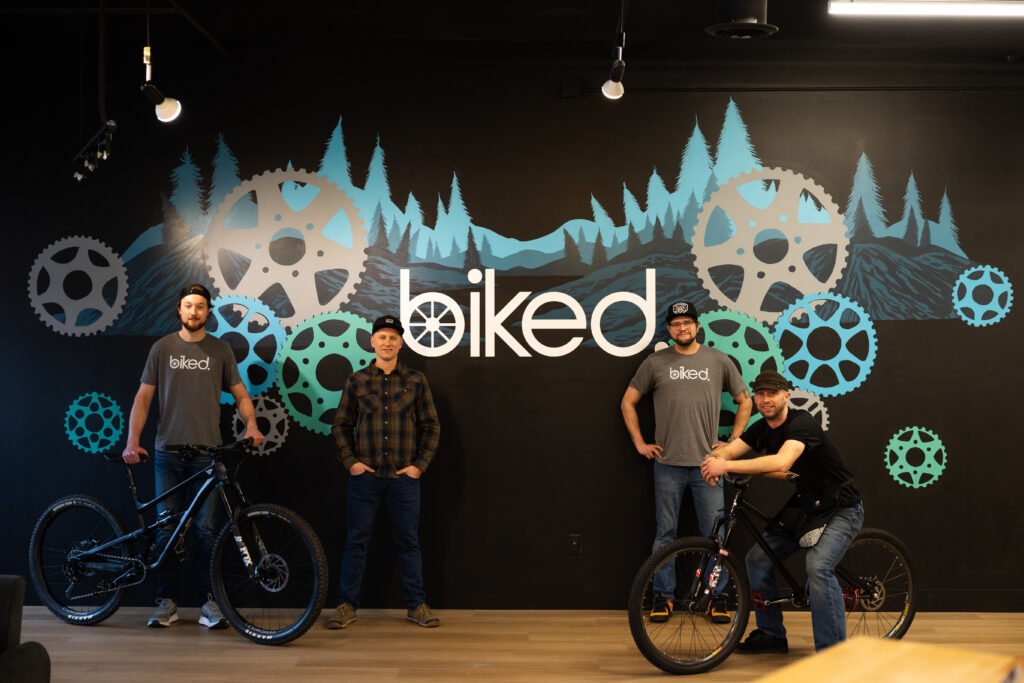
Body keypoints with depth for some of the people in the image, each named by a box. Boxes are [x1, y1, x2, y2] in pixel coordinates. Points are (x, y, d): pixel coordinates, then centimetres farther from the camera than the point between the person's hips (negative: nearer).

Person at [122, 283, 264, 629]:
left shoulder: (220, 350, 6)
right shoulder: (163, 348, 6)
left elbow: (240, 394, 9)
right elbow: (143, 397, 5)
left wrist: (251, 425, -11)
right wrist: (132, 441, -6)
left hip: (207, 452, -1)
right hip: (168, 452, 1)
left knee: (206, 529, -1)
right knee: (166, 528, 4)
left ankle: (209, 602, 6)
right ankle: (167, 602, 12)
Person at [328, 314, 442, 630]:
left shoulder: (416, 380, 5)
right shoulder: (357, 380, 5)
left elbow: (431, 426, 6)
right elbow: (341, 425, 9)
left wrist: (420, 464, -2)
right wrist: (350, 461, -2)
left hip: (404, 475, 0)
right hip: (365, 474, 0)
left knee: (409, 541, 6)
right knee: (357, 540, 4)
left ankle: (416, 605, 14)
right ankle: (347, 605, 13)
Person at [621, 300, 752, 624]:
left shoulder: (719, 361, 5)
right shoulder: (655, 362, 4)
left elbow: (744, 401, 15)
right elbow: (628, 402, 12)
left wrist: (732, 441, 7)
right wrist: (640, 443, 6)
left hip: (707, 463, 0)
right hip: (668, 463, 0)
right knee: (665, 534, 6)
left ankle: (717, 597, 13)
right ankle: (663, 596, 15)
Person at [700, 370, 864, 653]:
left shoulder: (801, 423, -25)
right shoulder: (762, 429, 1)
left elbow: (781, 462, -43)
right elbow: (728, 450, -8)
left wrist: (727, 465, -46)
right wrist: (714, 459, -33)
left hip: (841, 509, -8)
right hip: (805, 505, 8)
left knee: (818, 566, -28)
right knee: (758, 558, 1)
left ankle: (833, 650, -18)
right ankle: (771, 634, 17)